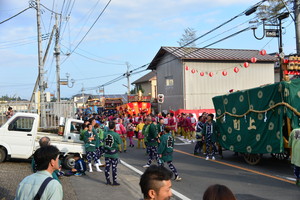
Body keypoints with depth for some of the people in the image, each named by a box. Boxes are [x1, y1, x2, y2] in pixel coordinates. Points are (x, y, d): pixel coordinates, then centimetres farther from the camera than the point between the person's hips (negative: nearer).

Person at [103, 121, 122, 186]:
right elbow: (119, 142, -5)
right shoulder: (116, 134, -16)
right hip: (114, 153, -4)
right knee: (114, 167, 3)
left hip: (107, 152, 4)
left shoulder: (105, 133, -6)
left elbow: (103, 141, 4)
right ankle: (114, 181, 8)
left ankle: (108, 180, 19)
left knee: (107, 166, 11)